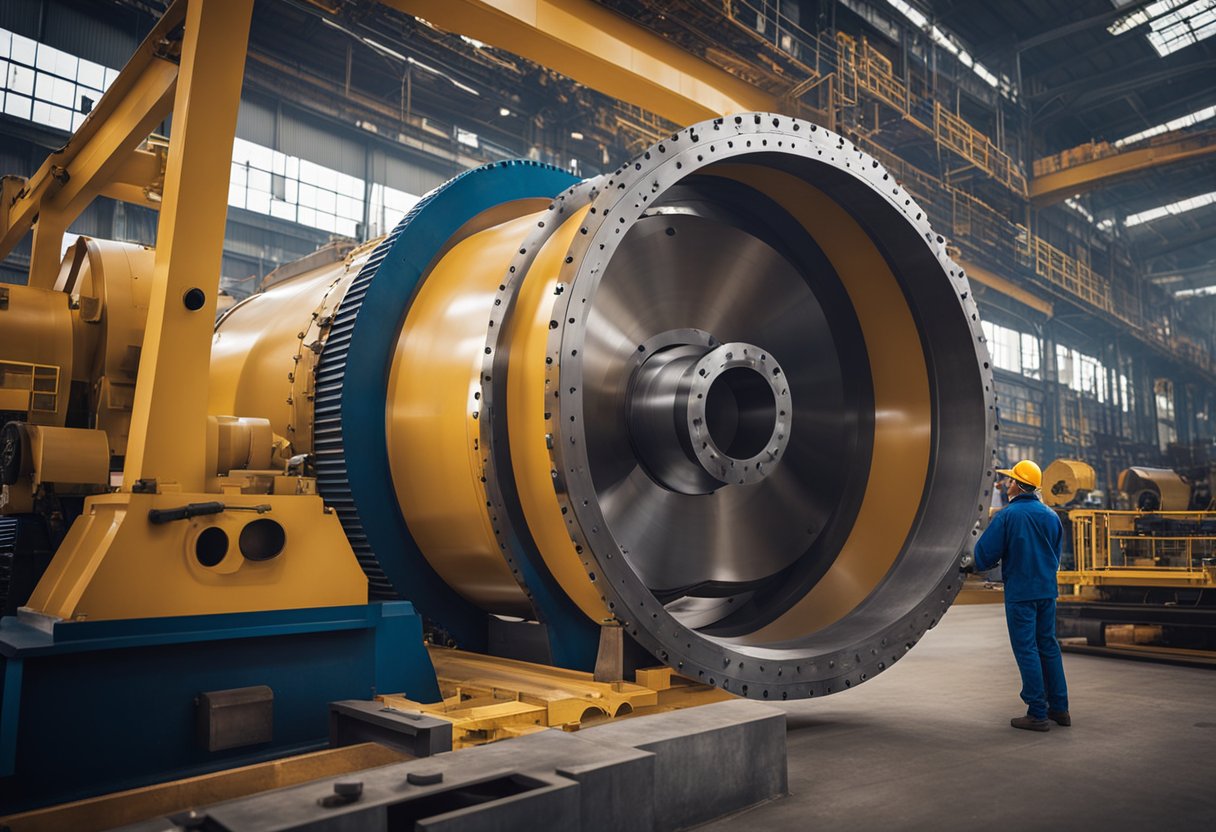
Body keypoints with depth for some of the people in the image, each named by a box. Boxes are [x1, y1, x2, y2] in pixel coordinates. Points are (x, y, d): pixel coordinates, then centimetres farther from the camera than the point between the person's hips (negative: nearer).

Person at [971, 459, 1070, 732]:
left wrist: (983, 565, 9)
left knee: (1027, 650, -1)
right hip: (1047, 590, 6)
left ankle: (1038, 714, 3)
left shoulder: (1006, 515, -13)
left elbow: (985, 554, -12)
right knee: (1048, 645, 16)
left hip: (1019, 592, -6)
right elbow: (1056, 554, 16)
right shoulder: (1051, 515, 6)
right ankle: (1059, 708, 22)